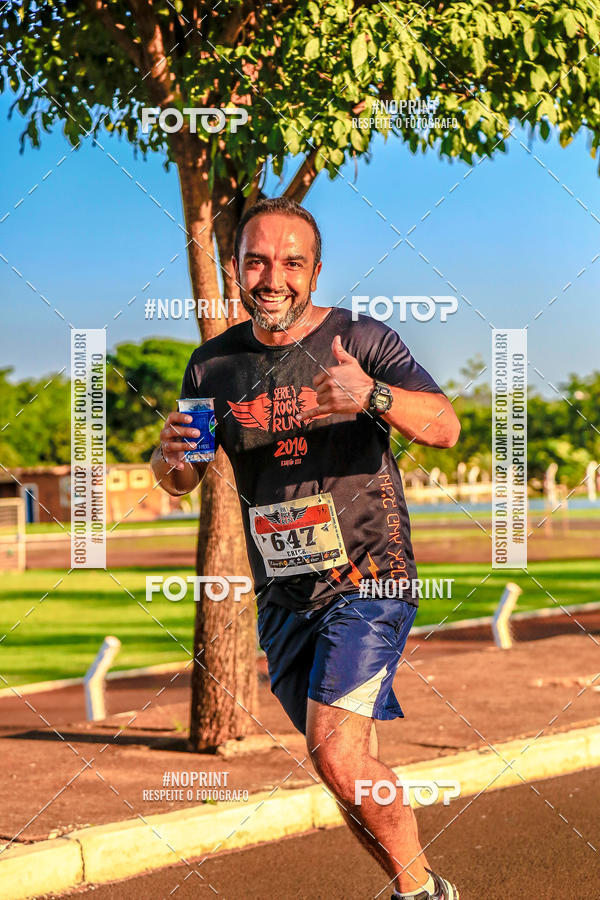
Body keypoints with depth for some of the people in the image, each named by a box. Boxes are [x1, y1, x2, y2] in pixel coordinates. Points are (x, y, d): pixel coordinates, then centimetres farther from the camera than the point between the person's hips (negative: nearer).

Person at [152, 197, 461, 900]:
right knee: (346, 769, 9)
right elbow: (180, 483, 13)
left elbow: (444, 427, -19)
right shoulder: (213, 364, 6)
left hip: (368, 580, -5)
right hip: (282, 598, 5)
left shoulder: (360, 340, -7)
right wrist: (171, 458, -12)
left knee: (336, 753, -20)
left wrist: (371, 396, -40)